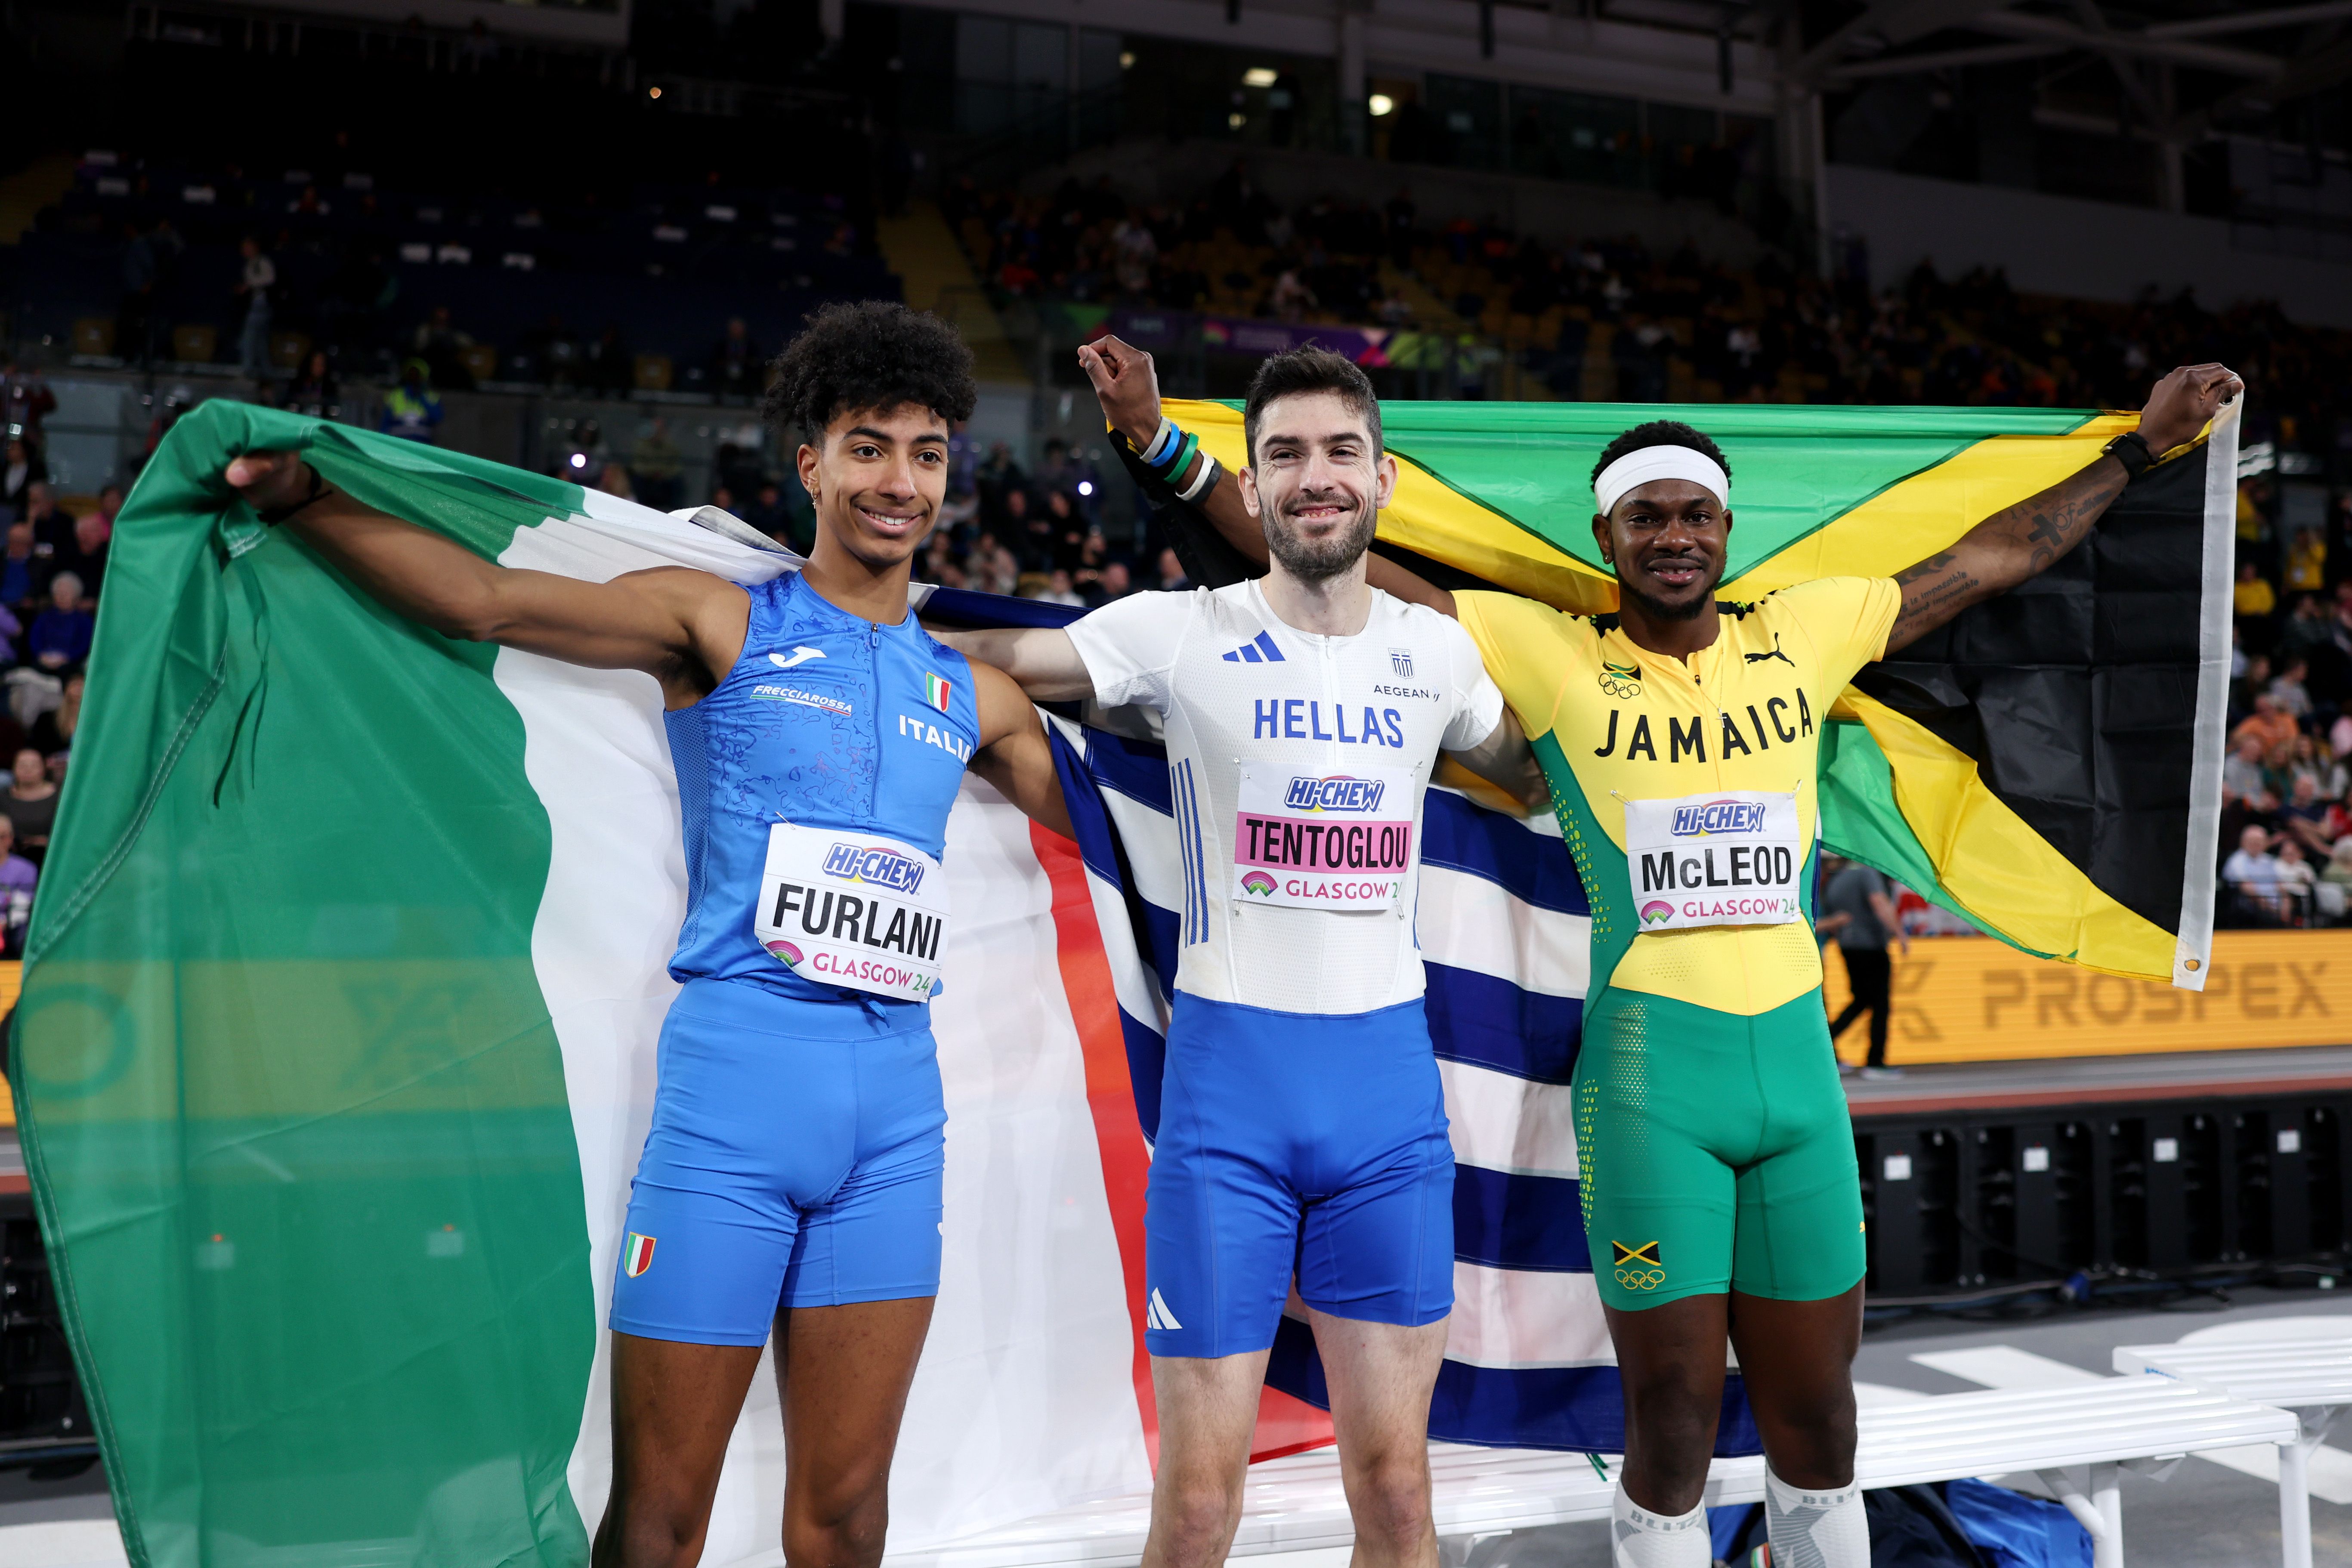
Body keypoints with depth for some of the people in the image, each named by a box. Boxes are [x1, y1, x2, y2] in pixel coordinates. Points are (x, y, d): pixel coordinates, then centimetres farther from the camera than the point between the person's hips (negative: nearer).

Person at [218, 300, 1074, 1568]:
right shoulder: (724, 625, 3)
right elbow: (488, 602, -8)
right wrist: (301, 497, -17)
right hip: (733, 1083, -4)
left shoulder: (970, 697, 17)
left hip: (894, 1107, 4)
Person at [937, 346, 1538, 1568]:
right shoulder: (1182, 633, -2)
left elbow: (1538, 775, 28)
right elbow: (988, 663, 0)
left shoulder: (1436, 651, 9)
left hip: (1392, 1078, 3)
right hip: (1228, 1071, -3)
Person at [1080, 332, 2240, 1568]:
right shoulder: (1550, 654, 1)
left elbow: (1990, 558, 20)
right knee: (1673, 1424, 2)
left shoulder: (1802, 634, 10)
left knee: (1816, 1418, 11)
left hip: (1798, 1061, 3)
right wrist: (1168, 449, -3)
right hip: (1647, 1074, -3)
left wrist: (2142, 446, 26)